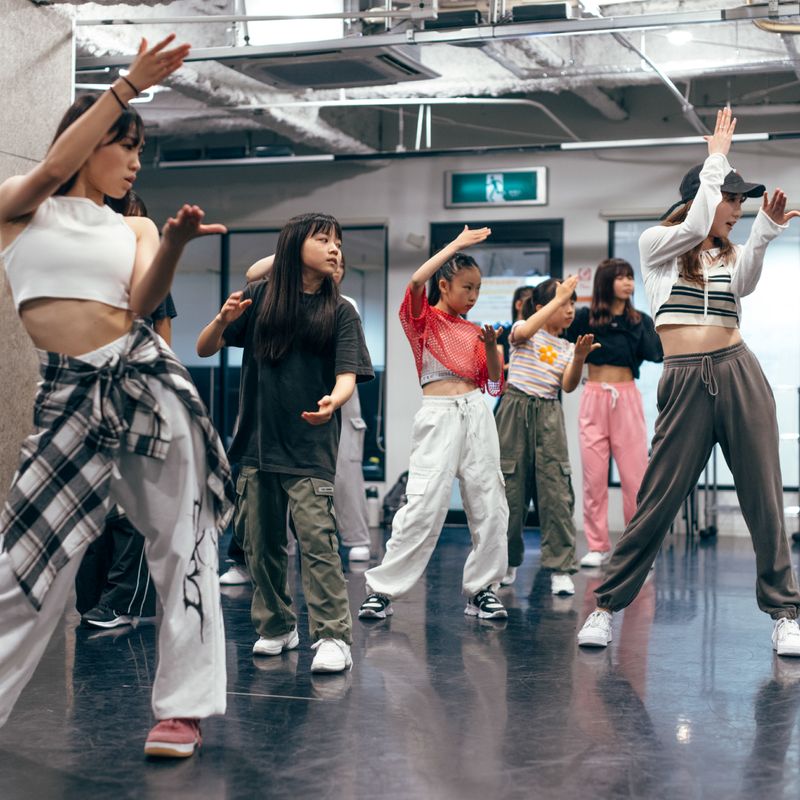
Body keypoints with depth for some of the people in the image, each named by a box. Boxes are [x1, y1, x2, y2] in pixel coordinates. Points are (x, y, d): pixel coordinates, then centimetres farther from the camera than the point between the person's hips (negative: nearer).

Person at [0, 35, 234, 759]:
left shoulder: (136, 228, 14)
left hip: (142, 376, 2)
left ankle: (183, 705, 10)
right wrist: (130, 83, -15)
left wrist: (176, 243, -21)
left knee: (181, 543, 0)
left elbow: (143, 303, -3)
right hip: (67, 394, -2)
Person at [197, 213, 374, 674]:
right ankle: (276, 627, 24)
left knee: (318, 541, -13)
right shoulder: (260, 299, 5)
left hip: (310, 448, -2)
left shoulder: (340, 312, 3)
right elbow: (204, 350, 6)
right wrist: (223, 321, -16)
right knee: (262, 544, 10)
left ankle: (333, 637, -9)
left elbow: (348, 375, -8)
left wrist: (333, 400, -31)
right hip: (257, 444, 3)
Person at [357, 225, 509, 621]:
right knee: (424, 506, -12)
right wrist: (456, 245, -13)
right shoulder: (424, 319, 3)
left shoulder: (473, 331, 17)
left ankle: (481, 589, 15)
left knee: (489, 505, 3)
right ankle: (382, 589, -3)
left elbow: (493, 383, 18)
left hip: (476, 414, 5)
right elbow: (416, 282, -19)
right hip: (438, 415, -5)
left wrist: (492, 348, 1)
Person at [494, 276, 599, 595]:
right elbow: (524, 331, -23)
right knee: (510, 488, 2)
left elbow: (568, 385, -2)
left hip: (549, 416, 3)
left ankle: (560, 568, -6)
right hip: (516, 411, -3)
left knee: (556, 491, -8)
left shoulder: (567, 347, 14)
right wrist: (559, 297, -21)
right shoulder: (523, 330, 4)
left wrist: (579, 357, -20)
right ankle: (507, 562, 18)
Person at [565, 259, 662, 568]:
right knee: (594, 475, 3)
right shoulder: (585, 317, 3)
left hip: (627, 399, 1)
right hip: (593, 399, 0)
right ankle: (598, 546, 12)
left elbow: (656, 354, -8)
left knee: (634, 473, 0)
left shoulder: (640, 320, 7)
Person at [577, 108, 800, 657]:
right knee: (658, 502, -3)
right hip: (686, 381, -3)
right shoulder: (657, 243, 7)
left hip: (739, 373, 4)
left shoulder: (730, 254, 16)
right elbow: (695, 226, -13)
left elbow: (743, 284, -5)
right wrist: (716, 158, -2)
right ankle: (607, 606, 9)